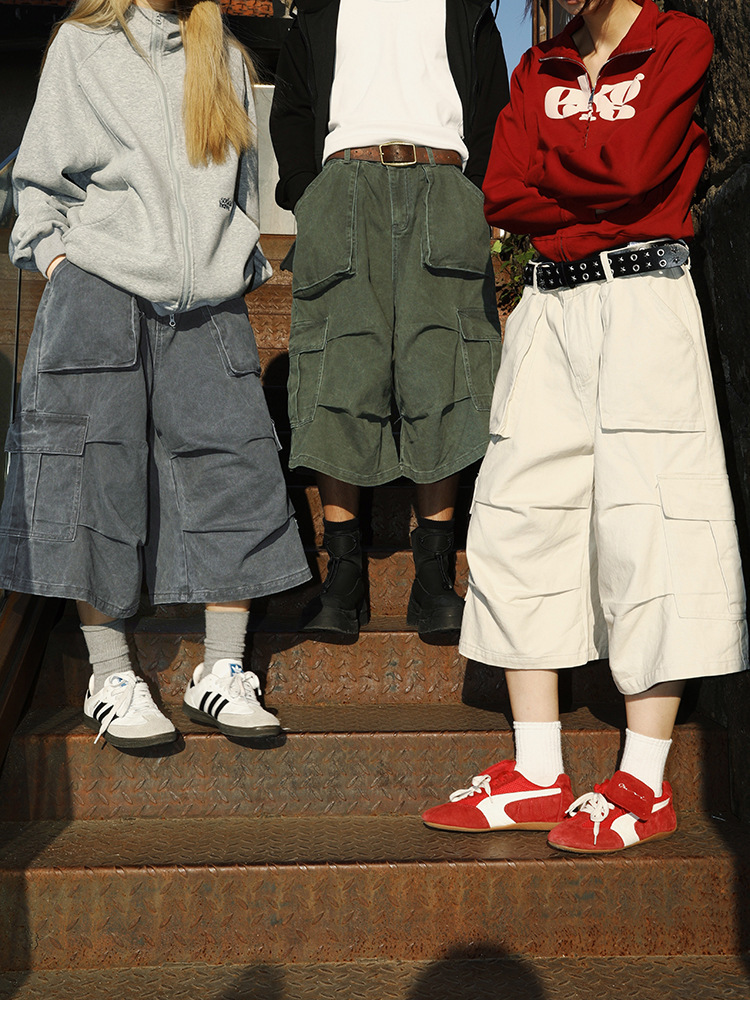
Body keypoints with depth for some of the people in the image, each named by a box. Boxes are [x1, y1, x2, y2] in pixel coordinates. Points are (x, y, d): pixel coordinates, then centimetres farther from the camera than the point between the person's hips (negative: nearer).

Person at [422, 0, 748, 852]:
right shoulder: (537, 70, 19)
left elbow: (633, 169, -12)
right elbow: (503, 196, 5)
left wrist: (553, 157, 4)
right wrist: (600, 197, -6)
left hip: (643, 298, -5)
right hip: (549, 303, 6)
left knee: (643, 520, -9)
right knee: (518, 517, 1)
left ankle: (645, 784, 0)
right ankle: (538, 774, 9)